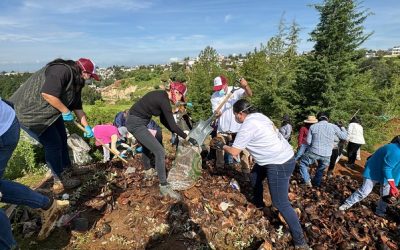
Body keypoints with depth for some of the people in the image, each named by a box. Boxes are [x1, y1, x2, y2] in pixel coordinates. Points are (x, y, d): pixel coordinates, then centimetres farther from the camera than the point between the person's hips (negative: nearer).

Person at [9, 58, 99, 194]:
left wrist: (87, 126, 10)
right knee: (53, 144, -6)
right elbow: (47, 94, -37)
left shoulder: (76, 83, 5)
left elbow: (77, 107, 10)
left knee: (62, 139, 15)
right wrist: (65, 111, -24)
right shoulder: (62, 70, -25)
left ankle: (67, 169, 34)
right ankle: (60, 180, 10)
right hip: (29, 111, -10)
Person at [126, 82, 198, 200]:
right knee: (159, 151, -12)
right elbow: (172, 125, -19)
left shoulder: (161, 96, 8)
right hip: (137, 124, -11)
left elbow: (163, 120, 13)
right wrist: (187, 137, -8)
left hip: (134, 121, 11)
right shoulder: (164, 101, -20)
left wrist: (178, 133, 12)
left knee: (147, 146, 29)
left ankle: (148, 171, 52)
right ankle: (164, 186, -3)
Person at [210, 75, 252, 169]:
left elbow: (249, 94, -25)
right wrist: (217, 113, -34)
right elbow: (216, 113, -9)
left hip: (237, 128, -2)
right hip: (222, 129, 2)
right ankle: (219, 168, 33)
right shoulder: (214, 97, -4)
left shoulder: (235, 90, -10)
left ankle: (246, 169, 22)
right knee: (219, 149, 14)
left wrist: (246, 86, -46)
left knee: (243, 149, 6)